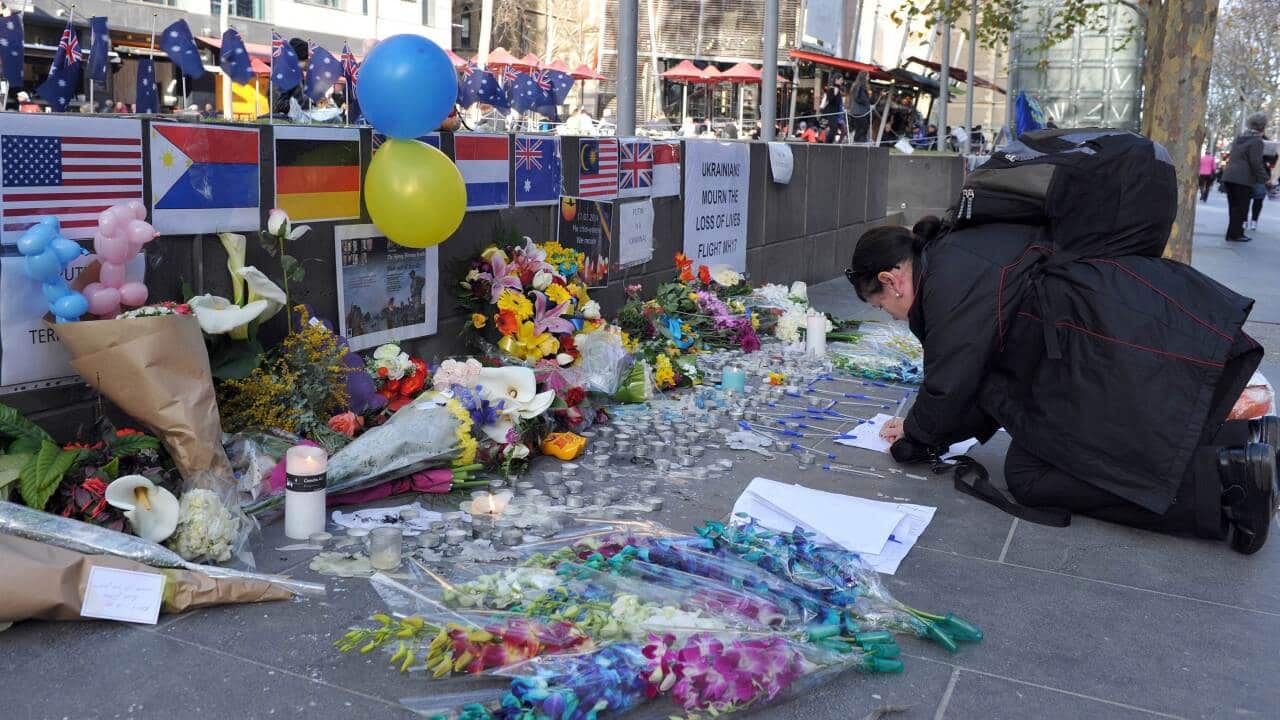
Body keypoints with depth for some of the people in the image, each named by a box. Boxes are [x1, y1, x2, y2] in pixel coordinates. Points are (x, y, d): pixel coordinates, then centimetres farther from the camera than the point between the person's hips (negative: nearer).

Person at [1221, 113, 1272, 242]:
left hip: (1229, 176, 8)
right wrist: (1265, 178, -8)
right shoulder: (1256, 141, -9)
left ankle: (1237, 232, 19)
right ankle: (1234, 234, -1)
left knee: (1234, 207, 12)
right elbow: (1256, 163, -14)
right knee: (1241, 208, -1)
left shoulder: (1239, 138, 16)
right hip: (1243, 179, -8)